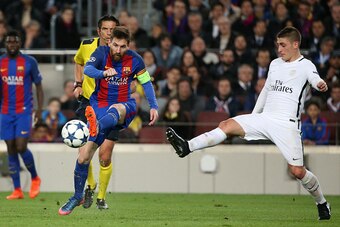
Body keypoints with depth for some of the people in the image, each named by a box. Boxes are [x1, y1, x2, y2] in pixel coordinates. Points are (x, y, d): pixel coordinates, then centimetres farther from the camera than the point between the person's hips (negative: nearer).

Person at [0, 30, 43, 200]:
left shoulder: (29, 62, -2)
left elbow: (38, 87, 4)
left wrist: (39, 109, -5)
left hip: (24, 111, -3)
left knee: (21, 147, -14)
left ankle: (35, 178, 11)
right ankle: (17, 190, 5)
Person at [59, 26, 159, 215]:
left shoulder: (135, 60, -4)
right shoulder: (101, 52, -10)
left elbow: (146, 82, 12)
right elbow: (87, 69, -30)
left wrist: (154, 106, 1)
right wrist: (104, 73, -51)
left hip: (125, 107, 0)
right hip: (99, 106, 1)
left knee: (116, 109, -42)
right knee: (84, 157, -6)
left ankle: (97, 128, -75)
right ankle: (77, 197, 13)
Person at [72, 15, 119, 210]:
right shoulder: (86, 46, -4)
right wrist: (78, 84, 6)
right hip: (89, 103, 2)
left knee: (105, 157, -4)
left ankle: (102, 197, 18)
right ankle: (90, 185, 22)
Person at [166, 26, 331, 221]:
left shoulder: (305, 65, -4)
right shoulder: (275, 64, 17)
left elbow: (315, 78, -26)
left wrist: (320, 84, -51)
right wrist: (252, 117, 28)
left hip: (287, 124, -6)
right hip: (264, 117, 6)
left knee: (297, 171, -9)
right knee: (228, 125, -14)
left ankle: (322, 203, 14)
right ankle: (187, 147, -24)